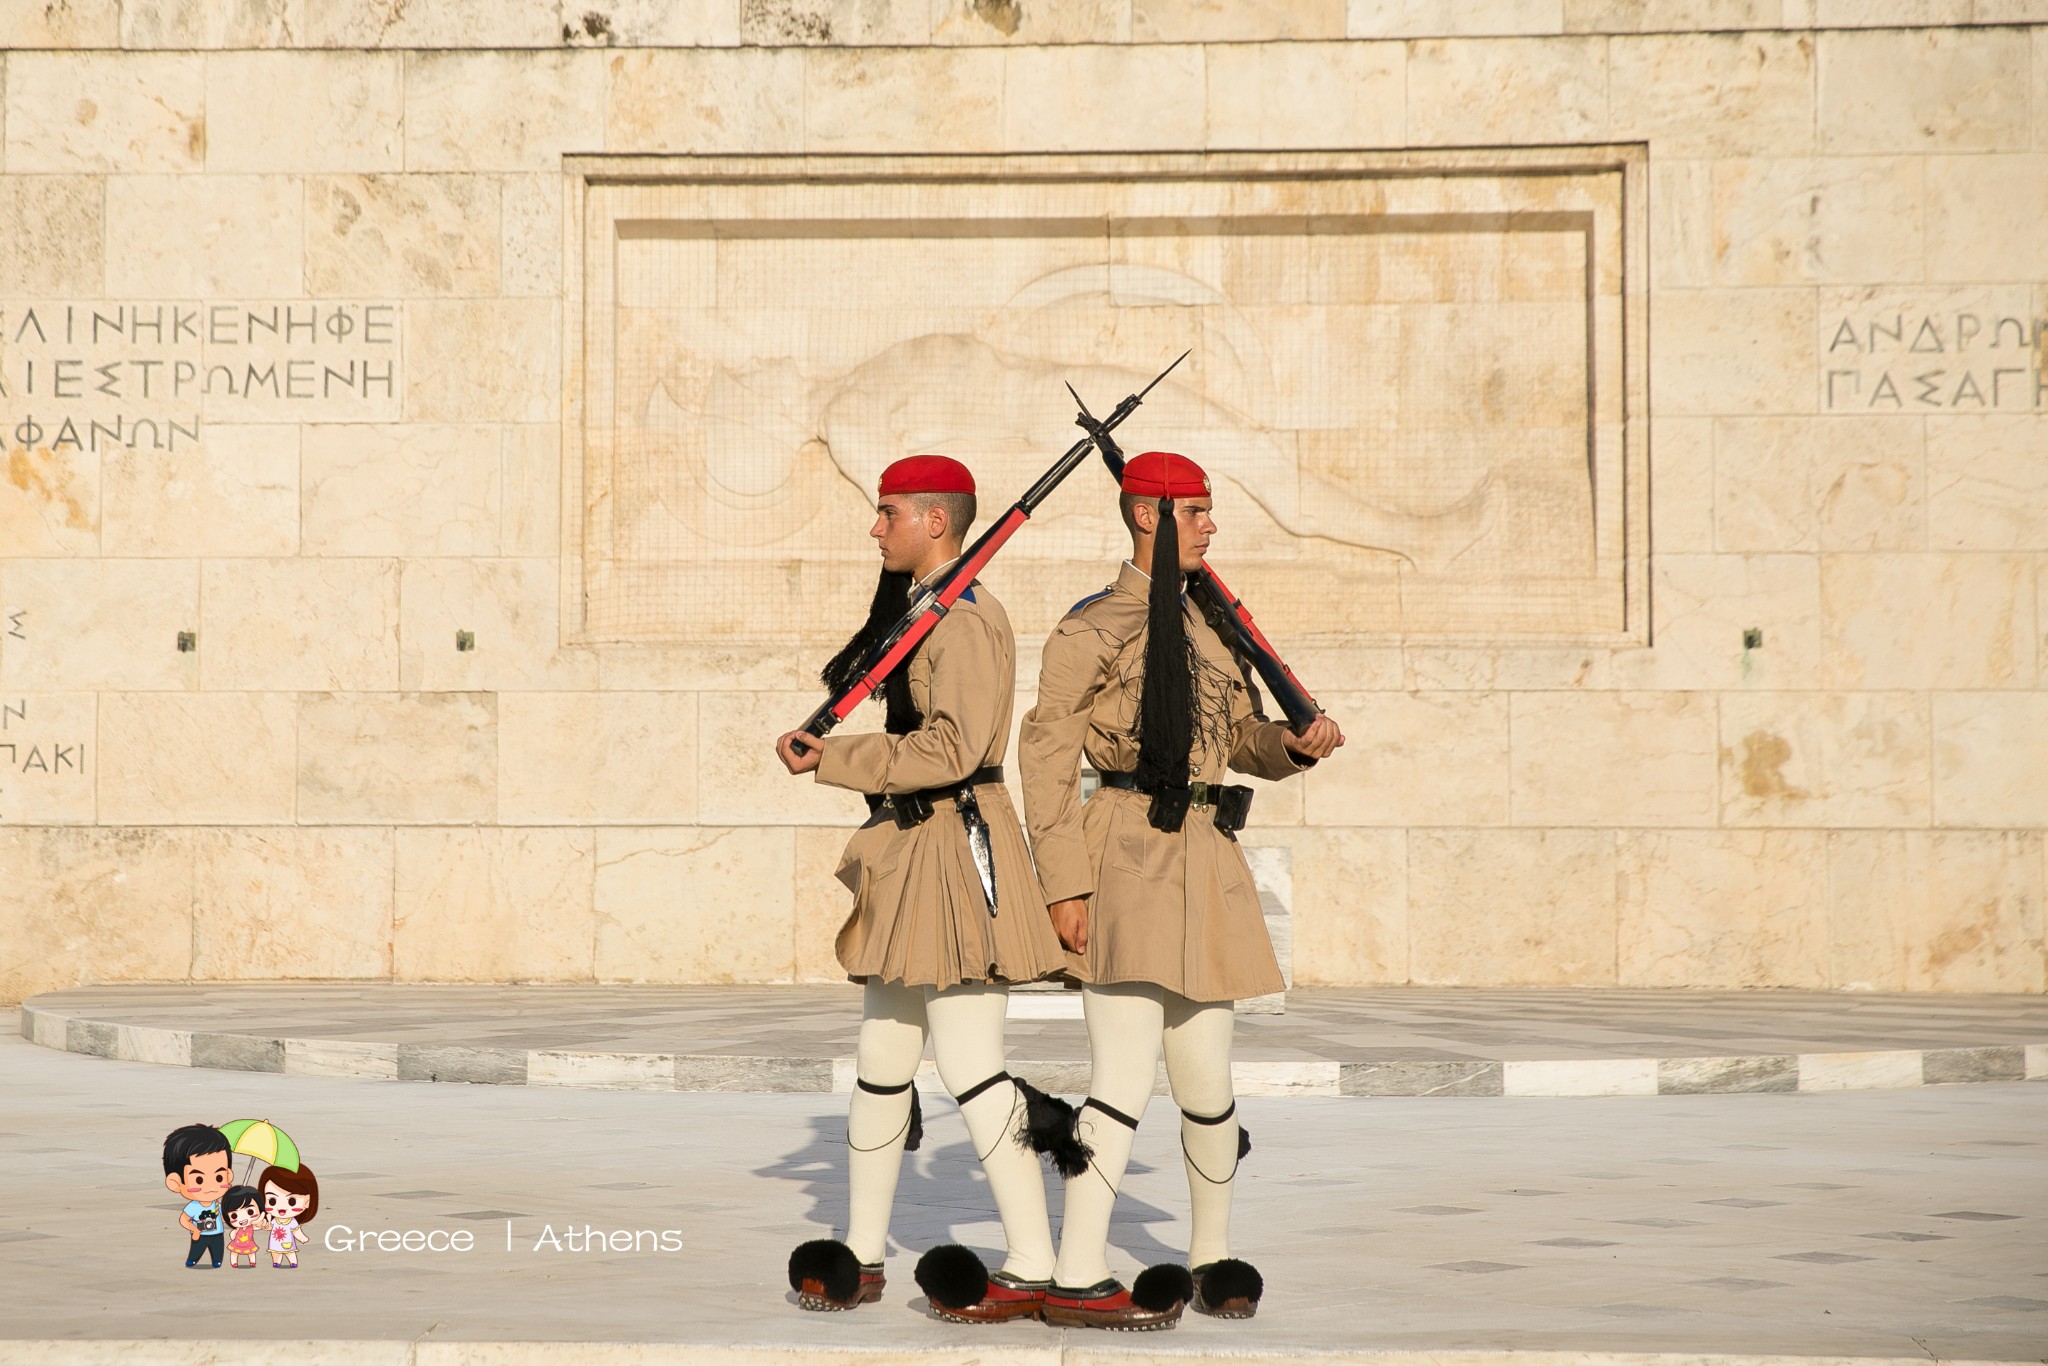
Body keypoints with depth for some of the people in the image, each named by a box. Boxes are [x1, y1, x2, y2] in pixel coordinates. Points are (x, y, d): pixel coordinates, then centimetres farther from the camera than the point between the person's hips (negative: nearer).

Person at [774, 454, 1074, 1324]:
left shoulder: (968, 618, -14)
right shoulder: (918, 611, 16)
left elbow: (952, 749, -23)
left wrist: (828, 760, -19)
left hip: (954, 849, -10)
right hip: (906, 856, 10)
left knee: (970, 1069, -10)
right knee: (881, 1063, 13)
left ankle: (1032, 1268, -5)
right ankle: (861, 1254, 22)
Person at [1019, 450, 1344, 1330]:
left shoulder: (1207, 625, 17)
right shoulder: (1092, 629, -4)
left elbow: (1242, 738, 23)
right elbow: (1046, 756, -8)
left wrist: (1297, 744, 1)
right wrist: (1064, 883, -14)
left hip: (1204, 863, 7)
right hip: (1129, 858, -7)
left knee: (1207, 1083, 11)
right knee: (1125, 1078, -11)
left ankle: (1213, 1255, 28)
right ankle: (1076, 1280, -6)